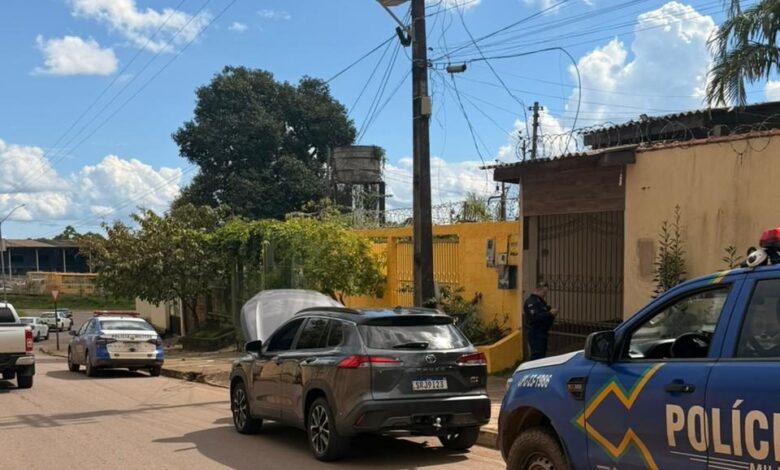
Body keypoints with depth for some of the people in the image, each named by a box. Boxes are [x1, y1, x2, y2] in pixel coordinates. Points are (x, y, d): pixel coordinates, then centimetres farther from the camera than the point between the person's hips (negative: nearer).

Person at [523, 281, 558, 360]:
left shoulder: (541, 301, 18)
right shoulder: (531, 302, -14)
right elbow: (535, 317, -26)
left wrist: (551, 312, 4)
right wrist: (550, 314, -24)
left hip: (542, 333, 10)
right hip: (535, 335, -10)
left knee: (542, 356, 11)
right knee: (537, 357, -14)